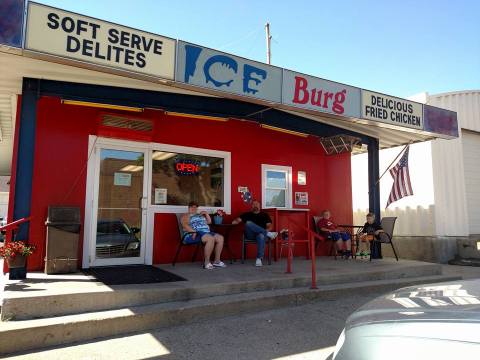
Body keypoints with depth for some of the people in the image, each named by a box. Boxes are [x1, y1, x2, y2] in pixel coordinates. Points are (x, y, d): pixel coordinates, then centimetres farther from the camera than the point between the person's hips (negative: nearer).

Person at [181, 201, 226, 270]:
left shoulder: (200, 215, 32)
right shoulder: (186, 216, 11)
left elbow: (209, 222, 30)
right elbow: (185, 226, -7)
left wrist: (206, 214, 17)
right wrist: (194, 232, -22)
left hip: (206, 232, 7)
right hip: (193, 235, -7)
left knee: (220, 238, -16)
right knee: (210, 238, -34)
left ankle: (217, 261, -12)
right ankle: (207, 262, -28)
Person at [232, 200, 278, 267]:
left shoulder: (264, 215, 20)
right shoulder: (247, 214, 22)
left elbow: (270, 226, 10)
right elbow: (238, 220, 10)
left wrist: (267, 230, -11)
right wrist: (235, 221, -14)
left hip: (262, 233, -1)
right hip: (250, 234, 1)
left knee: (261, 236, -39)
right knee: (248, 223, -31)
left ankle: (259, 258, -39)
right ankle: (268, 234, -28)